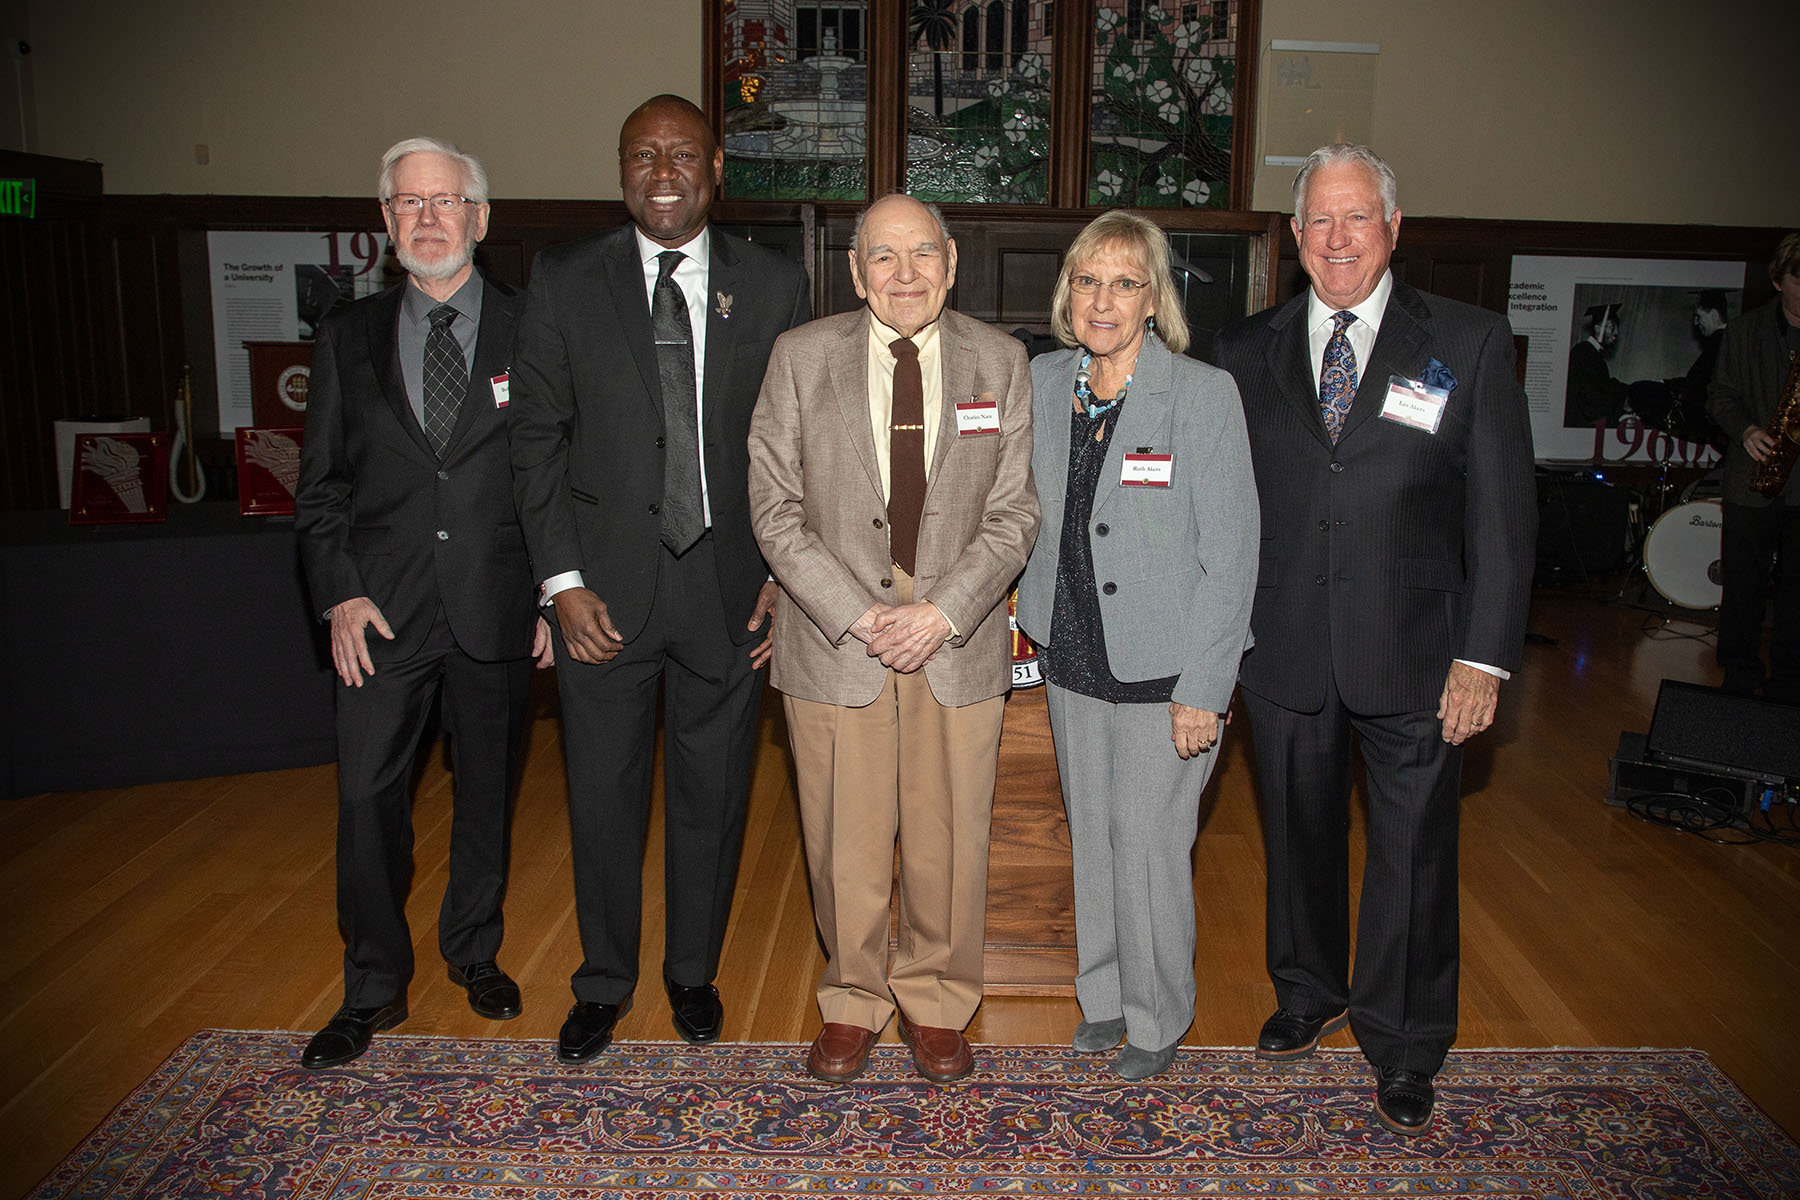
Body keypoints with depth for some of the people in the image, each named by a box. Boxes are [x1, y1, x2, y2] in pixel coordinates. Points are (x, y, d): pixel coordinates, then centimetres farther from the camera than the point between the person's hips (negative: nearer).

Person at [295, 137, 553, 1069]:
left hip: (497, 606, -1)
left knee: (488, 791, 12)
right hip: (383, 609, 1)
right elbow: (321, 483, 7)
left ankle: (474, 951, 33)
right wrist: (340, 595, -5)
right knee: (367, 798, 1)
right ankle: (374, 988, 19)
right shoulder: (348, 335, 7)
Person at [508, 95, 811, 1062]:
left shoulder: (774, 286, 2)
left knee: (712, 794, 13)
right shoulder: (564, 280, 1)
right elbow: (536, 435, 1)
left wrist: (786, 573, -3)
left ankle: (693, 971, 36)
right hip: (604, 587, 0)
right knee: (602, 796, 10)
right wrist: (562, 581, -6)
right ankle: (604, 981, 33)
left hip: (728, 586, 1)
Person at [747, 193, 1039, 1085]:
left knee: (949, 838, 10)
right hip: (834, 642, 0)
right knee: (845, 842, 9)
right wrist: (855, 614, -12)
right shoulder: (800, 357, 0)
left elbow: (1012, 514, 0)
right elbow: (776, 509, -3)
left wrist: (943, 612, -13)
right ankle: (853, 1000, 32)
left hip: (958, 643, 1)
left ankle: (935, 999, 33)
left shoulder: (1000, 362, 2)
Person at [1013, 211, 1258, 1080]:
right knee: (1092, 835, 16)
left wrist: (1203, 690, -15)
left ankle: (1158, 1020, 26)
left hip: (1164, 669, -5)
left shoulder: (1205, 394, -13)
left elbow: (1231, 554, -13)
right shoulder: (1043, 383, 2)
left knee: (1149, 844, 3)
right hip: (1072, 657, 5)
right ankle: (1104, 993, 36)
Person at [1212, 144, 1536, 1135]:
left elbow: (1503, 512, -3)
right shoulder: (1246, 352, 4)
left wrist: (1483, 655, -9)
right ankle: (1309, 994, 42)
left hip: (1413, 655, -1)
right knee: (1299, 836, 17)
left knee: (1414, 852, 8)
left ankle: (1403, 1046, 29)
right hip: (1283, 652, 2)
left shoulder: (1470, 344, -1)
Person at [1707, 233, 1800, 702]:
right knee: (1742, 584, 5)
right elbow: (1721, 394, 7)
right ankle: (1740, 677, 18)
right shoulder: (1745, 330, 7)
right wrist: (1745, 430, -12)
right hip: (1754, 482, 0)